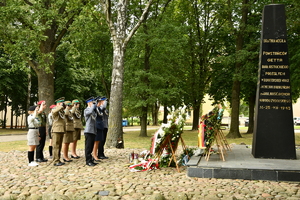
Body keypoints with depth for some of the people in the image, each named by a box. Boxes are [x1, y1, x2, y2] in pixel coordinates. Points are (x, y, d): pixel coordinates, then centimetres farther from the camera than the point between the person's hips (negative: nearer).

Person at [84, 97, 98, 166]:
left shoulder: (93, 110, 20)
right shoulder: (86, 110, -7)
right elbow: (90, 111, -29)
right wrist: (94, 104, -16)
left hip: (93, 131, 8)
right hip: (88, 131, -8)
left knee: (91, 147, 11)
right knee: (88, 147, -4)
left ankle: (90, 160, 17)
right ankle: (88, 161, -1)